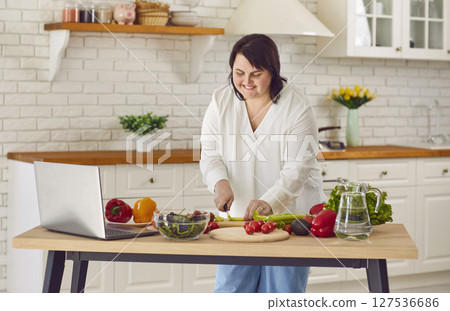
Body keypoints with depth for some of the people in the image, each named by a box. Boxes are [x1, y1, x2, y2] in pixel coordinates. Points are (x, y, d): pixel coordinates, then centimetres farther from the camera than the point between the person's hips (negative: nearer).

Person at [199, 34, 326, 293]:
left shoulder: (296, 106, -12)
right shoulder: (221, 101, 0)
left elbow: (298, 168, -18)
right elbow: (210, 155, -2)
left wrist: (270, 202, -33)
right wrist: (220, 182, -24)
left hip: (291, 213, -3)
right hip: (239, 212, 3)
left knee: (281, 289, 1)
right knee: (230, 289, 4)